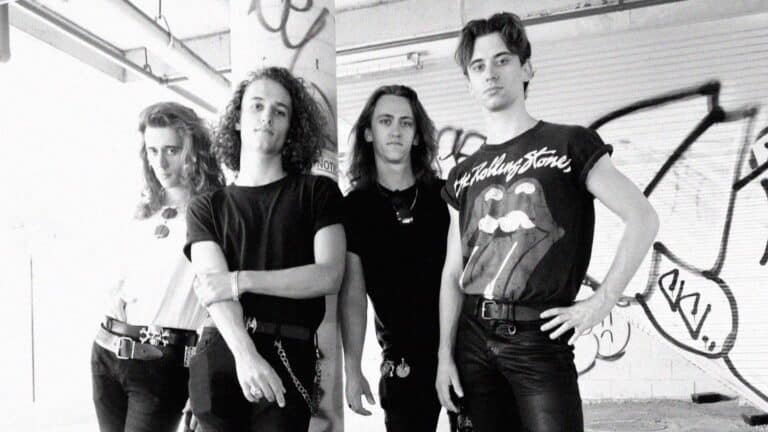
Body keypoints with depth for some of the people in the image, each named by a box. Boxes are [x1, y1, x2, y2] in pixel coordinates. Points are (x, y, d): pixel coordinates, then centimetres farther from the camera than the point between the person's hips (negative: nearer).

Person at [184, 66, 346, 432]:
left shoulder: (318, 192, 8)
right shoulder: (206, 206, 11)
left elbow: (329, 276, -4)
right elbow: (215, 285, -4)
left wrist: (242, 280, -9)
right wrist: (245, 355, -20)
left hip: (289, 358, -1)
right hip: (219, 356, 2)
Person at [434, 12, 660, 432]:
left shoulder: (569, 144, 0)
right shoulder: (462, 175, 11)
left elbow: (643, 218, -4)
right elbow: (452, 273, 9)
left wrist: (602, 301, -9)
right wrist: (444, 354, 4)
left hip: (539, 338, -4)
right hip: (473, 339, 4)